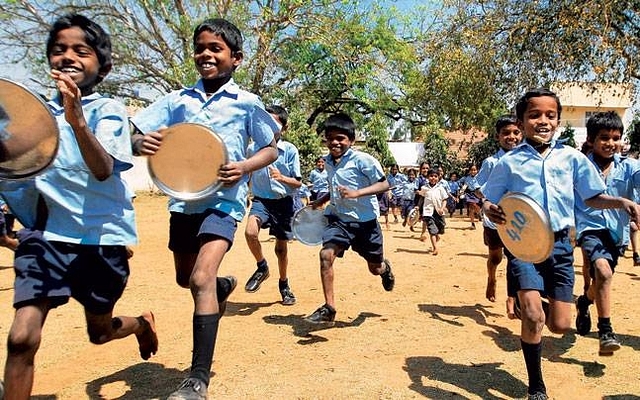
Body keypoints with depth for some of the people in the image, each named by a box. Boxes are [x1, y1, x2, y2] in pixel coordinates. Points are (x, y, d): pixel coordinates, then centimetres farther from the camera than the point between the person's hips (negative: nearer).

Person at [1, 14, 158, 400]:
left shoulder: (108, 109, -7)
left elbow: (103, 170, -23)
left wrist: (77, 119, -40)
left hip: (101, 236, -3)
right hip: (48, 231, 3)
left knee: (99, 332, 15)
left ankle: (143, 323, 48)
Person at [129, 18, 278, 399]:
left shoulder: (247, 103, -1)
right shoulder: (177, 100, 7)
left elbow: (271, 149, 3)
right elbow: (138, 136, 3)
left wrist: (244, 167, -18)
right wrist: (141, 143, -22)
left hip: (224, 200, -5)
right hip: (183, 200, 5)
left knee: (201, 278, -21)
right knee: (185, 278, 20)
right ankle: (225, 285, 55)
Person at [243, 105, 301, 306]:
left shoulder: (290, 150, -6)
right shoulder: (253, 148, 0)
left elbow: (298, 183, -6)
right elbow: (246, 175, 16)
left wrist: (282, 178, -25)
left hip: (283, 202, -1)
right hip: (261, 200, 1)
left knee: (281, 247, 8)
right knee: (250, 232, -27)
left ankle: (284, 285, 32)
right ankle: (261, 267, 0)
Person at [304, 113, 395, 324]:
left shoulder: (362, 160, -16)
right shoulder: (328, 161, 5)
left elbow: (384, 184, -18)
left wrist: (357, 193, -29)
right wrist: (320, 201, 10)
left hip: (365, 221, -4)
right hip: (338, 218, 4)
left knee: (375, 268, 11)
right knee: (326, 254, -21)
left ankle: (385, 267, 52)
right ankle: (329, 308, -12)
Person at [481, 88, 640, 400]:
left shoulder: (572, 158, 6)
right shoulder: (509, 162, 0)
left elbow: (592, 198, 13)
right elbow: (489, 201, 3)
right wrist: (490, 211, -19)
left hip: (560, 243, 3)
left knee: (560, 325, 1)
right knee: (533, 316, -16)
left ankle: (527, 309, 39)